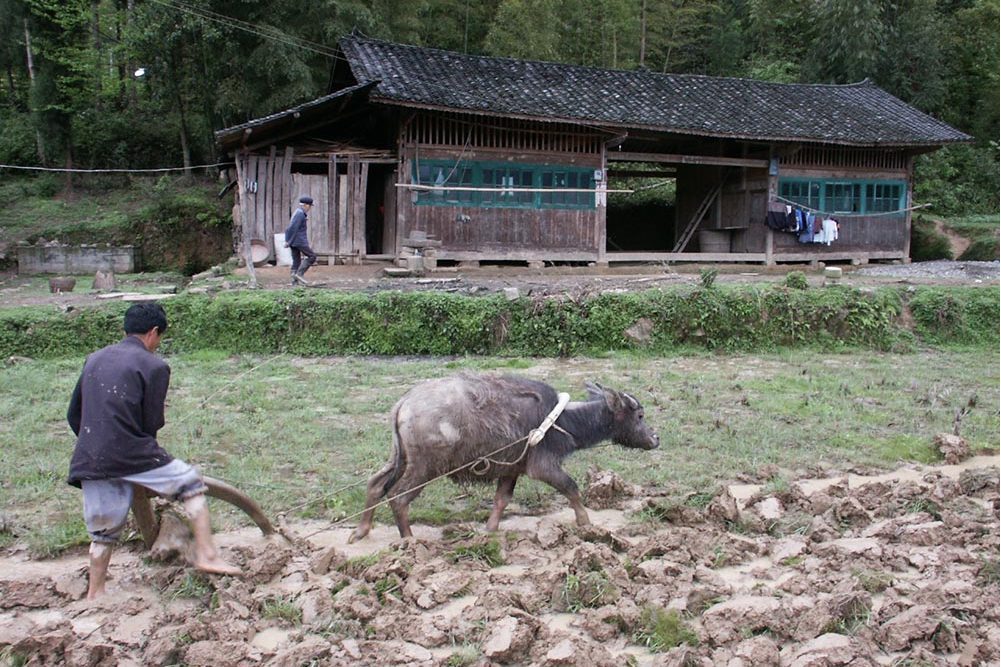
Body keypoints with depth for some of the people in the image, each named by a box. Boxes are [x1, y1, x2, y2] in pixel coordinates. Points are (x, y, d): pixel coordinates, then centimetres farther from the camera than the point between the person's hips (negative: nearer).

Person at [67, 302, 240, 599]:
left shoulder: (94, 360, 15)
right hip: (131, 454, -6)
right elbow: (152, 422, -4)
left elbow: (73, 415, 19)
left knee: (103, 531, 19)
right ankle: (206, 554, 3)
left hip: (90, 460, 6)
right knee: (191, 484, 10)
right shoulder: (154, 366, -4)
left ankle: (94, 594, 28)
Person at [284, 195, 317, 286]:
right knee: (312, 256, -4)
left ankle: (294, 281, 4)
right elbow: (293, 228, -19)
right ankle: (299, 274, -10)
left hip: (293, 242, 10)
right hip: (299, 241, -10)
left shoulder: (297, 213, 18)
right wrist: (288, 241, -17)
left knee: (296, 261, 8)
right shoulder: (300, 213, -13)